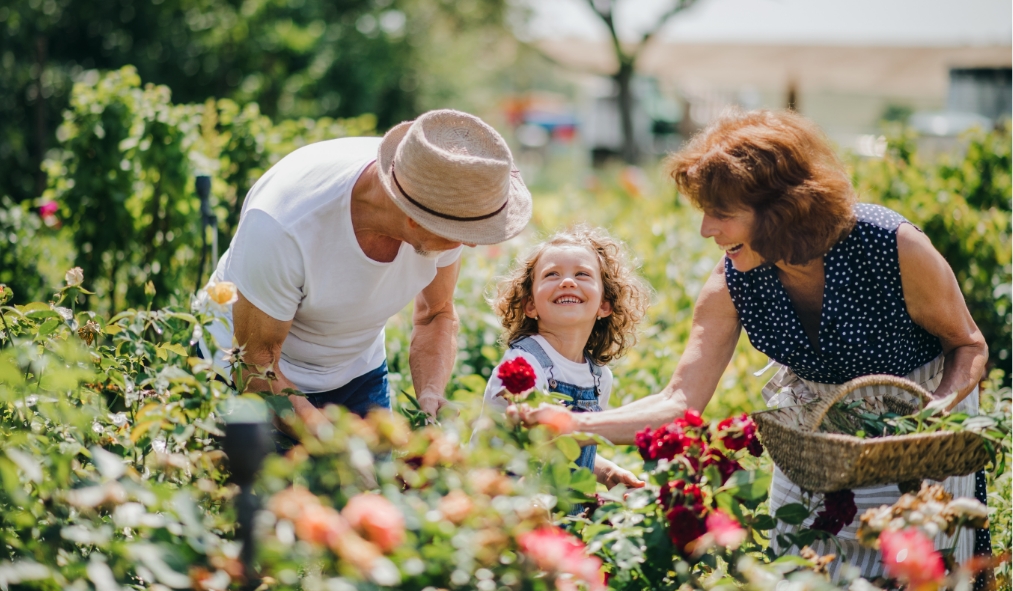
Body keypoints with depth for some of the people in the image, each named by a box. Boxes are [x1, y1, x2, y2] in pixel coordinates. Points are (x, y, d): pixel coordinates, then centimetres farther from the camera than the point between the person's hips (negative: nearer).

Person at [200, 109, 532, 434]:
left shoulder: (445, 208, -25)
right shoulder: (283, 224, -39)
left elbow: (436, 316, -7)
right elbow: (256, 364, -27)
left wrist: (430, 396, -25)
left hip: (357, 370, 4)